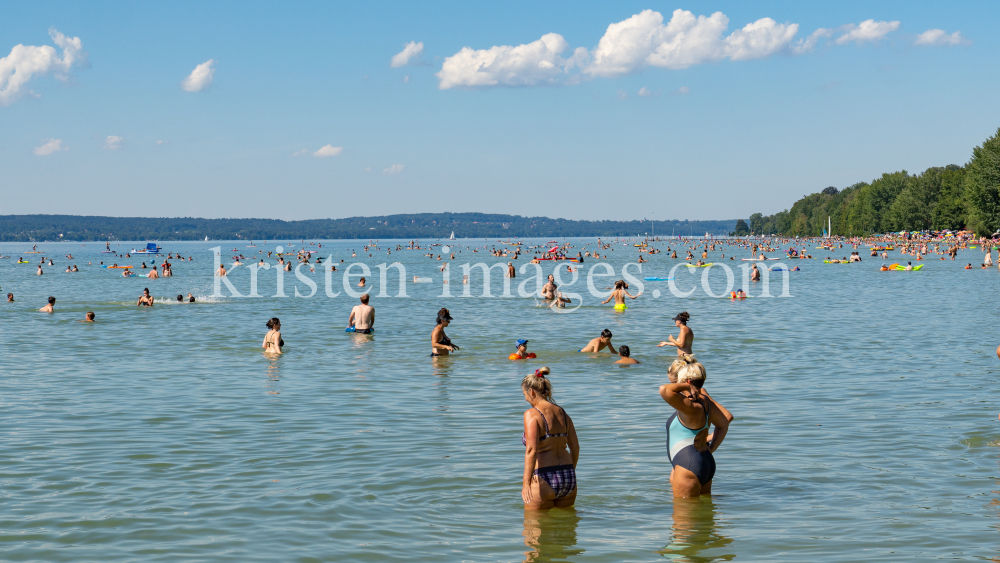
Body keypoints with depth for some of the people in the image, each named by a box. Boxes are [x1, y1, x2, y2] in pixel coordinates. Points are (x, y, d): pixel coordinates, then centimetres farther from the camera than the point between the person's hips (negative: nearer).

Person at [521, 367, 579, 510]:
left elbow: (531, 450, -20)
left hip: (544, 480, -7)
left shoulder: (532, 414, -10)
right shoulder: (562, 412, 10)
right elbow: (575, 447, 12)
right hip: (568, 478, 7)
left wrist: (526, 482, -21)